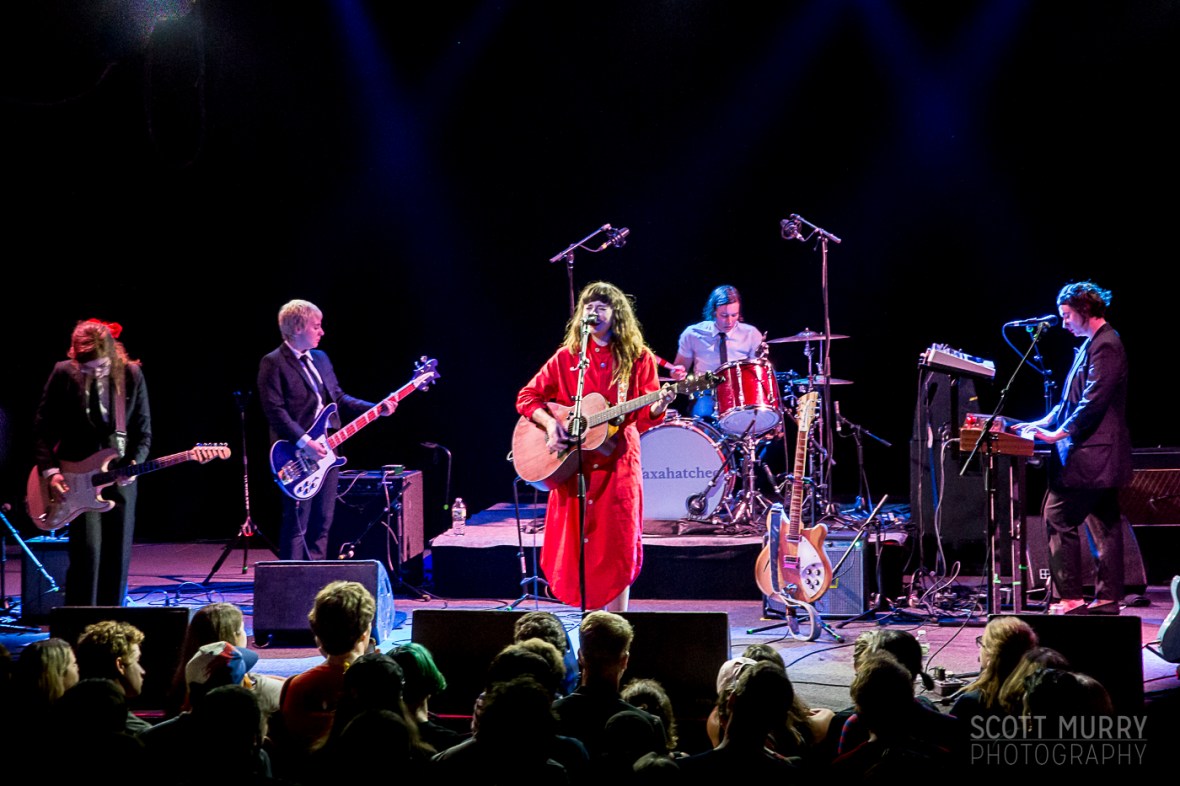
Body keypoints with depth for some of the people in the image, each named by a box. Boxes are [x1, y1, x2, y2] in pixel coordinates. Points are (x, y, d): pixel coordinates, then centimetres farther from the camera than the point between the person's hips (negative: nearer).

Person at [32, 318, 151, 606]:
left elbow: (143, 431, 4)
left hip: (121, 477, 3)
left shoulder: (131, 374, -2)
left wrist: (134, 463, -13)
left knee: (118, 556, 4)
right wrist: (50, 471, -11)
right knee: (87, 551, -13)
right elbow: (42, 428, -1)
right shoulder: (64, 374, -6)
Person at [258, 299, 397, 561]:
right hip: (297, 457, -8)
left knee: (321, 524, 10)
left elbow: (339, 399, 20)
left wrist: (377, 409, 9)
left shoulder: (320, 358, 17)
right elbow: (275, 410, -16)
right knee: (296, 526, -6)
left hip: (325, 452, 8)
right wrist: (304, 442, -23)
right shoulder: (274, 363, -8)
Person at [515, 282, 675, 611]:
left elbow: (643, 417, 0)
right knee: (577, 545, 0)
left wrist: (658, 407, -22)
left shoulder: (637, 359, 4)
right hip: (573, 464, 1)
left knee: (618, 546, -3)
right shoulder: (567, 357, 6)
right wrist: (550, 423, -10)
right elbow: (527, 397, 7)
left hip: (617, 461, -1)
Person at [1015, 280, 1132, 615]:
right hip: (1100, 455, 11)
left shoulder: (1105, 345, -14)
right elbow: (1074, 400, 23)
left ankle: (1070, 598, -8)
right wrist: (1043, 423, 15)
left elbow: (1094, 400, -22)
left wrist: (1059, 433, -21)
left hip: (1091, 455, -11)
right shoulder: (1094, 343, 18)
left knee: (1059, 519, -10)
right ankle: (1107, 599, 13)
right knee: (1105, 525, 10)